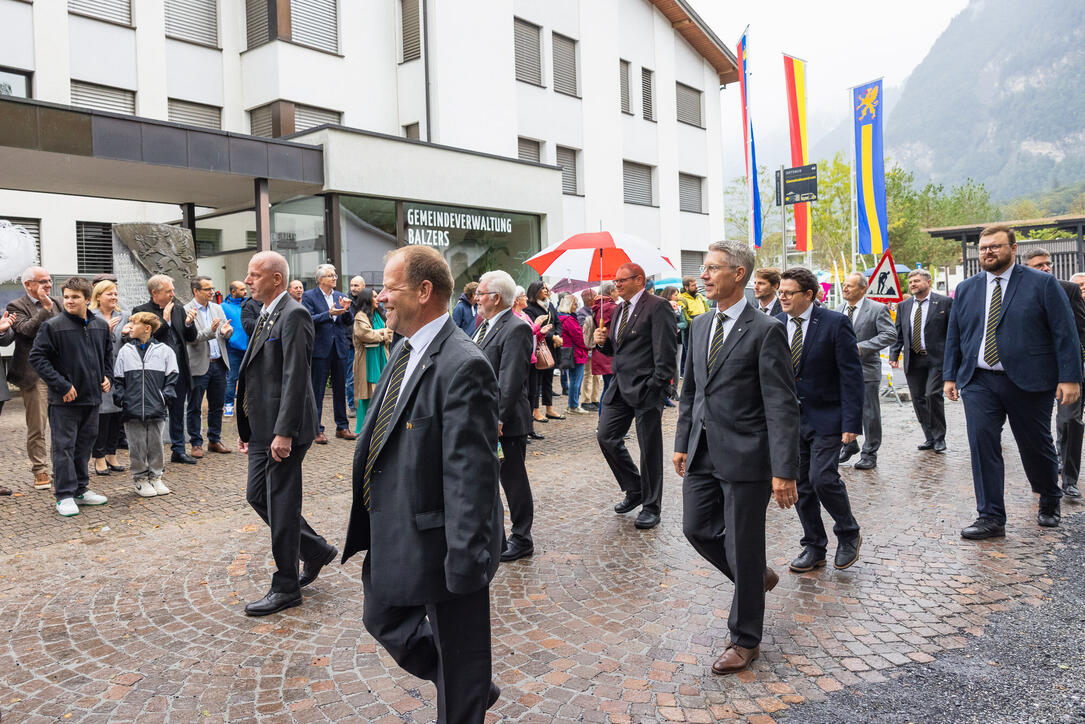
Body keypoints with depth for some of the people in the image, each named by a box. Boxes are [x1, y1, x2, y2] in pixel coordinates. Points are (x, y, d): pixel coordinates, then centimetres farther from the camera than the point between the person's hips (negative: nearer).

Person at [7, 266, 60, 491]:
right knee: (36, 427, 3)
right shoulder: (17, 306, -4)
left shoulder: (57, 303, 14)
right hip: (35, 375, -5)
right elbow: (27, 329, -20)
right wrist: (45, 307, -17)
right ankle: (40, 470, 12)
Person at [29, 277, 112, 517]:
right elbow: (37, 356, -12)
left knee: (85, 443, 14)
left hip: (92, 397, 6)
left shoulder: (101, 325, 6)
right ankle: (65, 495, 7)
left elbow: (107, 354, 22)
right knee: (64, 446, 0)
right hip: (64, 399, -5)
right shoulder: (52, 326, -10)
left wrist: (105, 376, 8)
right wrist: (61, 385, -16)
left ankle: (80, 489, 26)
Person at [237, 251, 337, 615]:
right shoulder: (266, 317, 16)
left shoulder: (294, 315, -14)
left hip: (284, 430, -10)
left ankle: (286, 587, 14)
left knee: (282, 505, 0)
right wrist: (245, 428, 18)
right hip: (261, 429, 10)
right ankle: (316, 549, 30)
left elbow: (295, 378, -21)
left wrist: (284, 432, -25)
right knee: (257, 496, 15)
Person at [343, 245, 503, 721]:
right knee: (383, 621, 26)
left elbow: (470, 473, -27)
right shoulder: (404, 349, 6)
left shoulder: (463, 365, -25)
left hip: (437, 540, -10)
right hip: (393, 533, 10)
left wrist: (465, 561, -25)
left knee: (457, 654, 11)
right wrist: (366, 523, 19)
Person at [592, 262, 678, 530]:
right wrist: (603, 342, 2)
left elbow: (666, 351, -15)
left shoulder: (657, 307, -9)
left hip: (646, 389, -8)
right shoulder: (620, 309, 17)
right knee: (606, 436, 6)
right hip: (621, 387, 8)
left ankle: (651, 507, 14)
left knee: (649, 448, 1)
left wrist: (657, 386, -20)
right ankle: (634, 490, 24)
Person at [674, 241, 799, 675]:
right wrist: (682, 443, 16)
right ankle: (758, 576, 40)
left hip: (745, 457, -7)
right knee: (697, 528, 13)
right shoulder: (699, 326, 10)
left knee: (742, 546, 4)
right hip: (703, 454, 7)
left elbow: (782, 406, -15)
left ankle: (745, 640, 23)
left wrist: (784, 471, -18)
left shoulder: (765, 331, -12)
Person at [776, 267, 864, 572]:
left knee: (822, 478, -13)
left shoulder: (835, 323, -9)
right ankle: (813, 548, 23)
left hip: (825, 417, -5)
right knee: (800, 484, 8)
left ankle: (849, 534, 15)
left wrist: (851, 422, -16)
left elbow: (852, 375, -10)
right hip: (790, 418, 5)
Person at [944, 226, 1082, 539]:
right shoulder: (966, 289, 9)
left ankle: (1050, 500, 39)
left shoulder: (1043, 284, -2)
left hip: (1028, 382, -2)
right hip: (979, 382, 3)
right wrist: (950, 375, 9)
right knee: (982, 445, -6)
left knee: (1036, 445, 11)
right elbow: (954, 335, 13)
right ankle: (991, 518, 1)